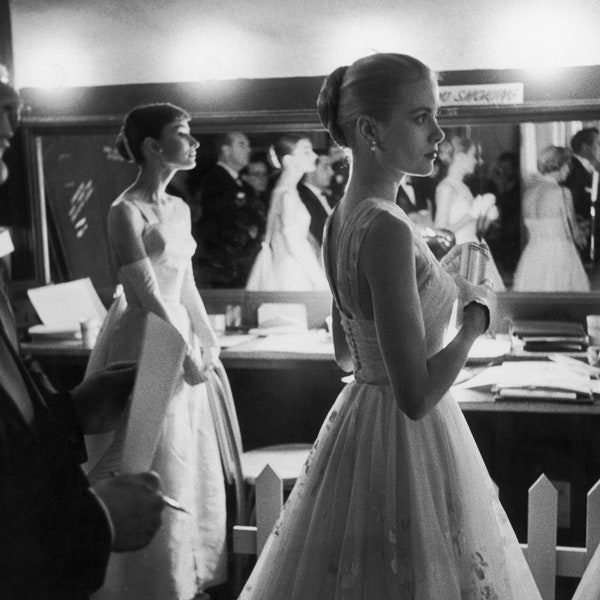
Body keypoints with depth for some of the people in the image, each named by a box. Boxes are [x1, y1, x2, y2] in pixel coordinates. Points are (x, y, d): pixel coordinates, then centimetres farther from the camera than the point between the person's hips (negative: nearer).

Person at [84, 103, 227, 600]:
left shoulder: (178, 208, 9)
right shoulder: (126, 211, -16)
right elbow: (147, 297, -19)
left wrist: (208, 342, 8)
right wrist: (188, 355, -13)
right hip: (144, 348, -8)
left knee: (189, 464, 16)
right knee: (152, 473, 3)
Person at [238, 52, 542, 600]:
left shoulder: (342, 219, 3)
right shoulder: (387, 230, -24)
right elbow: (416, 396, -26)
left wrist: (436, 283, 17)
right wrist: (476, 319, -12)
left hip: (358, 419, 9)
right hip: (407, 441, -9)